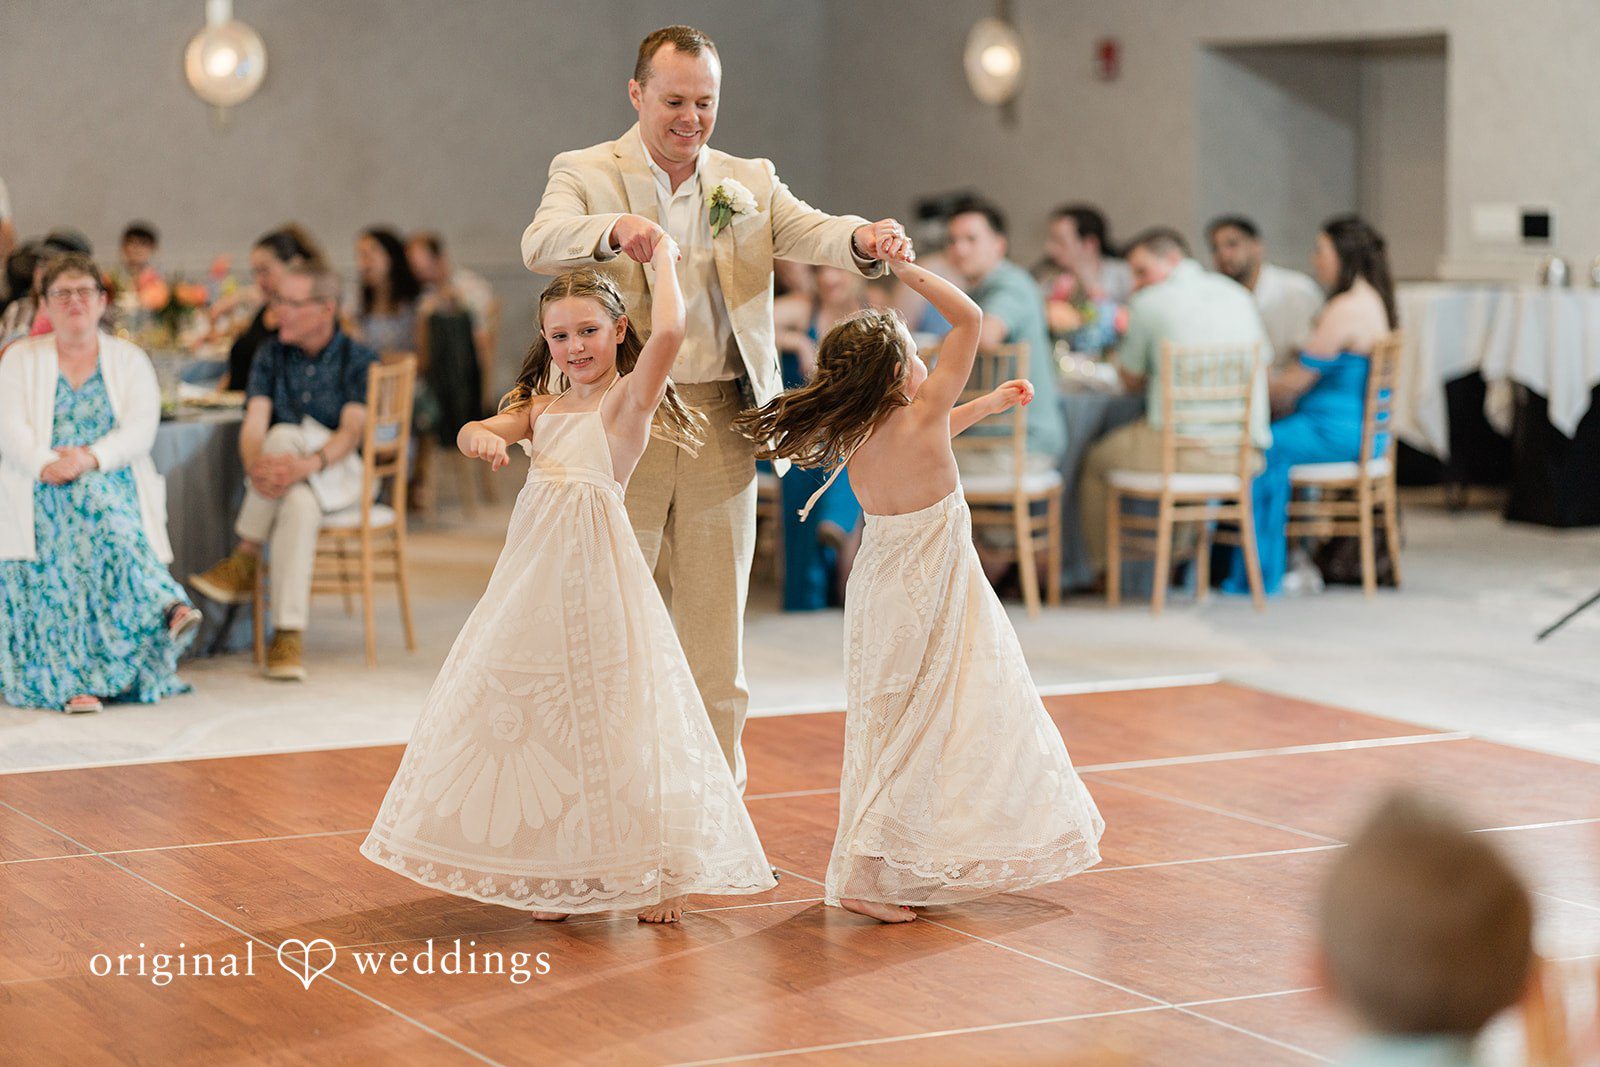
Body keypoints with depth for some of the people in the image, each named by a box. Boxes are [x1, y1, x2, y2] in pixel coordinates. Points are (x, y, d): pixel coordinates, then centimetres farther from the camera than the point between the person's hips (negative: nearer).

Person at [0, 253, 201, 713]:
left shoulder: (130, 359, 14)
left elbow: (141, 429, -1)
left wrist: (91, 458, -20)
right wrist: (46, 464, -20)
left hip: (112, 480, 1)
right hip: (40, 487, -1)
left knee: (104, 513, -36)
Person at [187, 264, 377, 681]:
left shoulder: (359, 359, -1)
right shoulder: (272, 354, 9)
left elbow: (351, 432, -15)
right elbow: (254, 425, -5)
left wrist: (307, 465, -36)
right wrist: (255, 466, -29)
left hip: (338, 476, -3)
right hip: (280, 476, 3)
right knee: (298, 503, -35)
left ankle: (244, 561, -25)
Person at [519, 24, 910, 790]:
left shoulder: (749, 182, 11)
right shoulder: (585, 174, 1)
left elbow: (811, 233, -6)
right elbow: (539, 245, -19)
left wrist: (866, 239, -30)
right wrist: (614, 229, -40)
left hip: (721, 430, 3)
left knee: (715, 634, 9)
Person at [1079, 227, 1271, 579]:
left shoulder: (1149, 303, -3)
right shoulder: (1239, 296, 13)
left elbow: (1131, 381, 7)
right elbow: (1261, 370, 24)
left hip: (1182, 450, -6)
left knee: (1096, 461, 19)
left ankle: (1102, 572, 28)